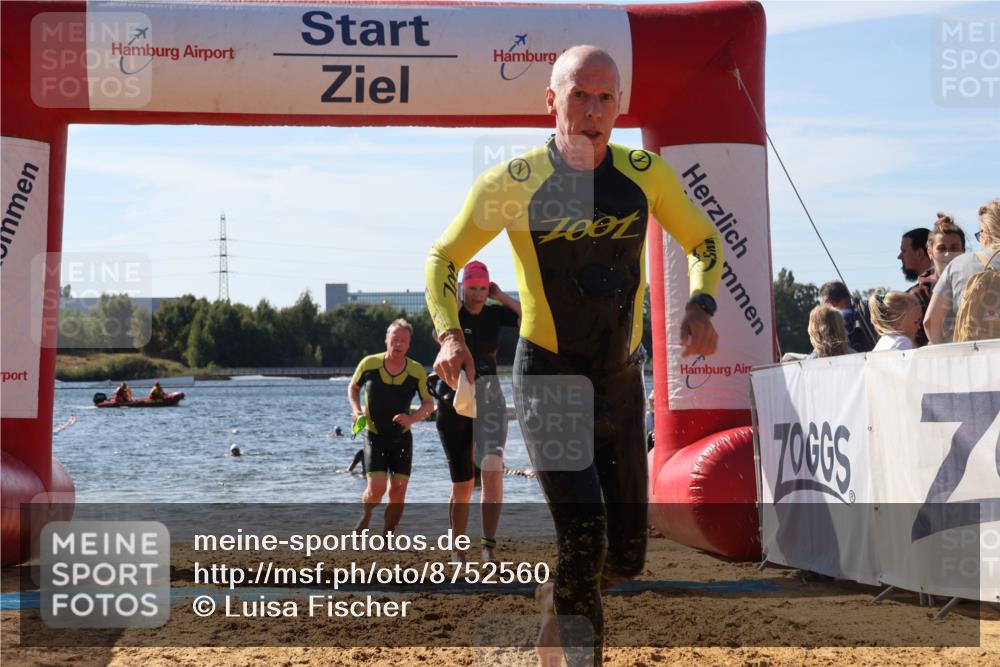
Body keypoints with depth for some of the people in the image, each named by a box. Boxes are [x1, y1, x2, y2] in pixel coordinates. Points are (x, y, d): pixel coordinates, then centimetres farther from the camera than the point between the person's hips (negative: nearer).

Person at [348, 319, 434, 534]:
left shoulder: (417, 371, -8)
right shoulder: (369, 364, -9)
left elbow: (429, 404, -1)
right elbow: (353, 387, 10)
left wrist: (412, 418, -21)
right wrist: (356, 410, -7)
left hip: (402, 437, 1)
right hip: (375, 436, -1)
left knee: (398, 491, -5)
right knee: (377, 488, -14)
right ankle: (365, 516, 19)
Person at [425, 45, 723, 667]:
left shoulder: (646, 175, -3)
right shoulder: (515, 182, -10)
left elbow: (704, 242, 12)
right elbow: (443, 258, 1)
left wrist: (701, 307, -8)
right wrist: (449, 334, -16)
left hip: (621, 380, 4)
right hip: (547, 378, -4)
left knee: (627, 555, 9)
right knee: (584, 534, -21)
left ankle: (557, 601, 41)